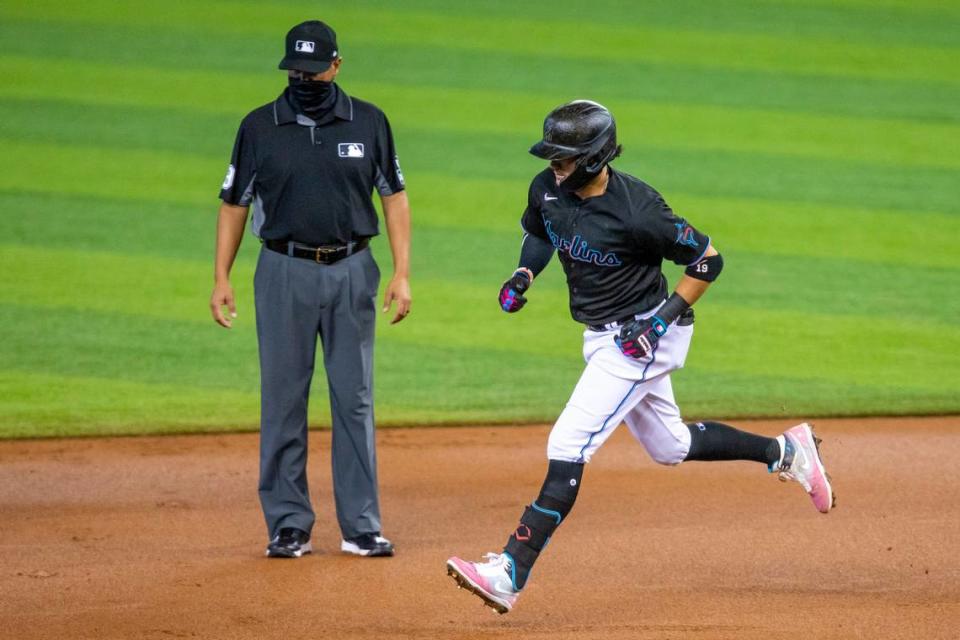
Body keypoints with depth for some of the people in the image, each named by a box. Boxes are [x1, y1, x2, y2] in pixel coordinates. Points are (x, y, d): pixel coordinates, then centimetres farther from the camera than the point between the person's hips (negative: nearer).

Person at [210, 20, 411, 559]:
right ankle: (289, 525, 7)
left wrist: (402, 273, -1)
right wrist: (222, 278, 0)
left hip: (352, 272, 0)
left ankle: (361, 527, 6)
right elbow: (235, 204, 6)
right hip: (285, 272, 0)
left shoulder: (369, 122, 3)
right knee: (283, 401, 1)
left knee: (355, 400, 2)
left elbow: (394, 196, 7)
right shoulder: (260, 127, 1)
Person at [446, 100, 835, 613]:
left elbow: (707, 259, -16)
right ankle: (784, 451, 39)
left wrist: (664, 318, -21)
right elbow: (538, 233, 18)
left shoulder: (636, 213, -27)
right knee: (670, 446, 22)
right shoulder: (547, 189, -6)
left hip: (641, 337, -9)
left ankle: (510, 574, -21)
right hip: (603, 337, 9)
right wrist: (523, 274, -2)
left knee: (567, 448, -18)